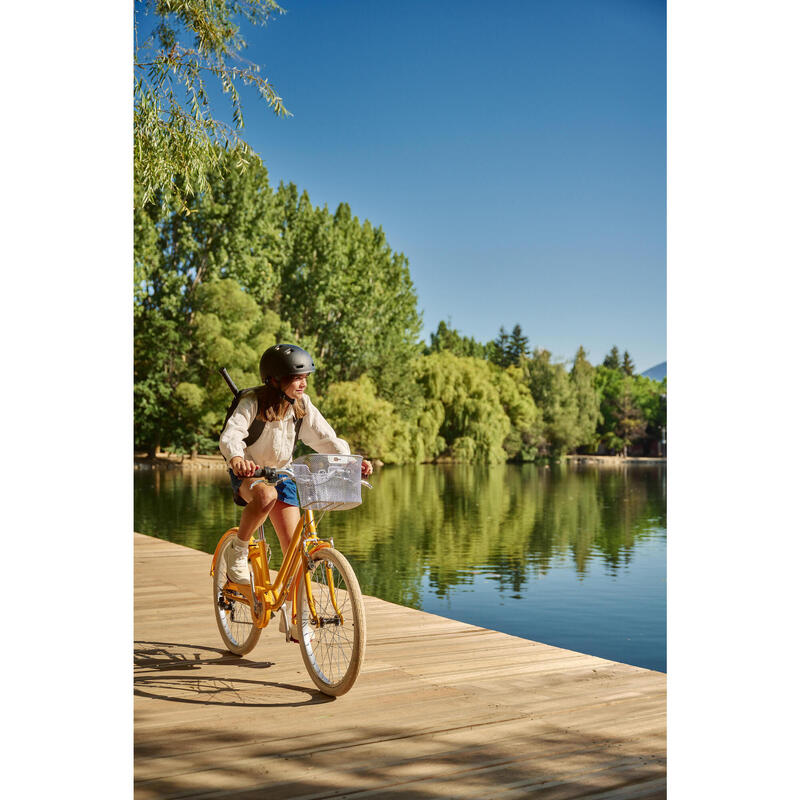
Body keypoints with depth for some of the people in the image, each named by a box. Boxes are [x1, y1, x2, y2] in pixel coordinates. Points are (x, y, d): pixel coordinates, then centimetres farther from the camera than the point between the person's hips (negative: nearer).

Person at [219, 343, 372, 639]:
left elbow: (325, 437, -8)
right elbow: (231, 434, -33)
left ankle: (291, 614, 10)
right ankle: (237, 552, -16)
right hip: (249, 472, -4)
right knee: (266, 495, -41)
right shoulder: (253, 402, -20)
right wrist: (236, 458, -56)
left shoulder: (302, 405, -6)